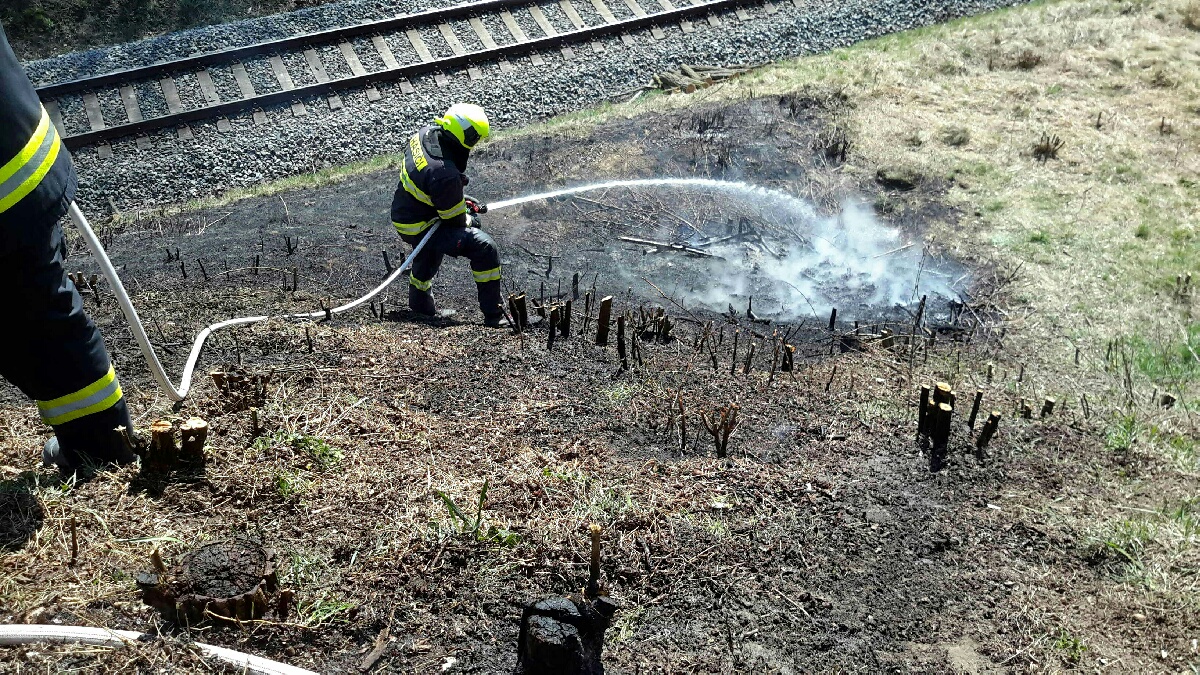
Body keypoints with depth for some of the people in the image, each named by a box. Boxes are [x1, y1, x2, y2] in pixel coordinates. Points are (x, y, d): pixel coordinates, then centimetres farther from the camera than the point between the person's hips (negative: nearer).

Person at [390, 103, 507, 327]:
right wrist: (470, 220, 3)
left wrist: (461, 198, 9)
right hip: (419, 228, -9)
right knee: (485, 247, -14)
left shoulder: (426, 133, -10)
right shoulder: (445, 175, -35)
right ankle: (493, 315, -7)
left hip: (403, 214, 10)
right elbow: (455, 220, -19)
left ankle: (420, 305, 58)